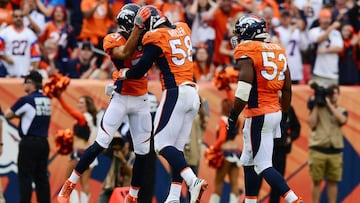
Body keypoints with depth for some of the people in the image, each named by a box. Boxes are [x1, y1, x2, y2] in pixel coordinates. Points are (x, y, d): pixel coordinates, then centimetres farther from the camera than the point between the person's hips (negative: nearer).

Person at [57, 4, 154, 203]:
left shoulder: (143, 38, 6)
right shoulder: (114, 40, -12)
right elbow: (125, 53, -30)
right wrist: (138, 27, -32)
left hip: (141, 100, 6)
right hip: (121, 98, -6)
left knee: (143, 151, 4)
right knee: (101, 144, -10)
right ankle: (68, 187, -2)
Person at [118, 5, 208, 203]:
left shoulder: (156, 38, -8)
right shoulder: (183, 29, 13)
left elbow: (140, 70, -4)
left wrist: (124, 74, 16)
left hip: (175, 93, -8)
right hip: (192, 95, 8)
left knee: (162, 144, -6)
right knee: (177, 147, 10)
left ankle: (193, 181, -24)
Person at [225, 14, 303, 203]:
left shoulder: (246, 52, -11)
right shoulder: (278, 51, 11)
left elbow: (244, 91, -19)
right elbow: (287, 90, 14)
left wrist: (232, 119, -14)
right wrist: (283, 116, 23)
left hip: (258, 115, -8)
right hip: (275, 111, 8)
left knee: (263, 165, -5)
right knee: (249, 161, 19)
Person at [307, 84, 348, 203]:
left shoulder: (342, 111, 12)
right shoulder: (318, 109, 7)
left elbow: (342, 120, -10)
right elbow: (312, 124, -5)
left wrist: (329, 104, -8)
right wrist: (315, 106, -3)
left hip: (335, 151, 2)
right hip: (318, 150, -2)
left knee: (333, 182, 3)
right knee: (317, 181, -1)